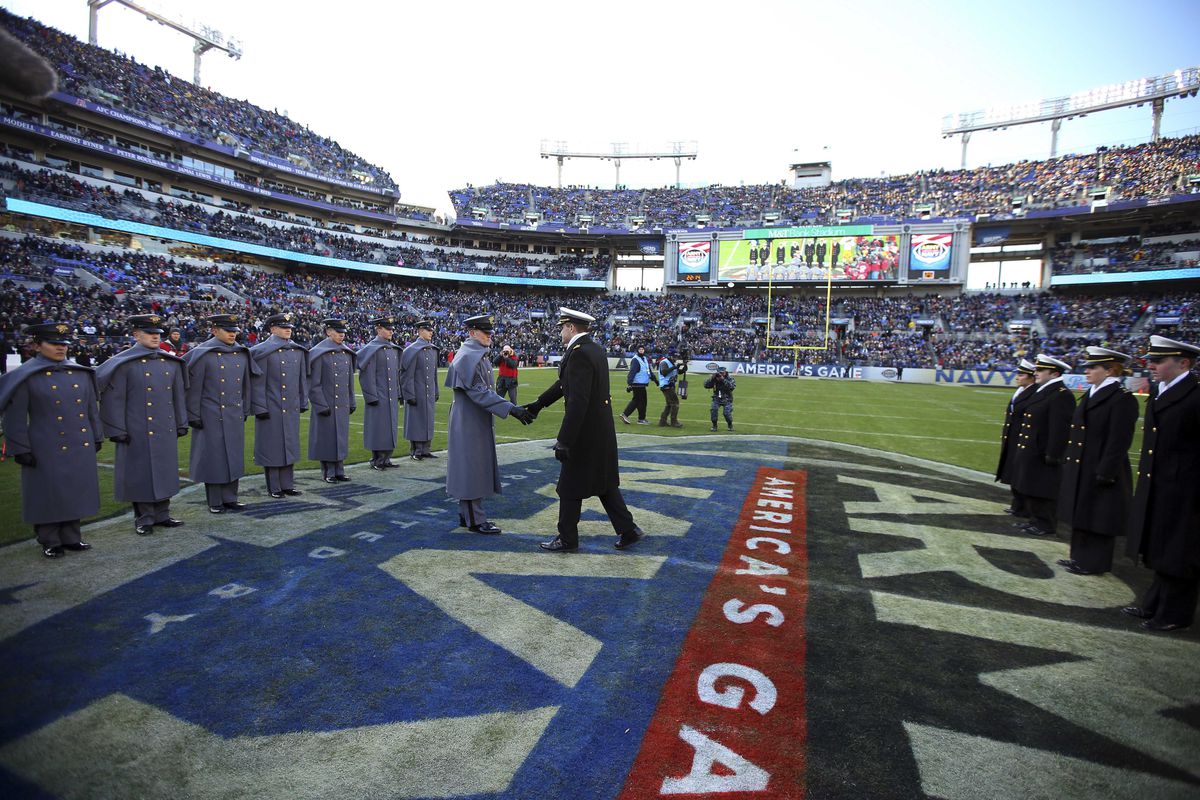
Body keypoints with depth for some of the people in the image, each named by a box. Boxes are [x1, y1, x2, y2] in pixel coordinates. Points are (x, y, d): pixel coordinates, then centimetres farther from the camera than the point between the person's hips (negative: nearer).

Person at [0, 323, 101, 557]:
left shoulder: (82, 373, 8)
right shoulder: (23, 377, -5)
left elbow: (91, 408, 14)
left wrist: (97, 438, 14)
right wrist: (21, 449, -9)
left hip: (80, 447, 4)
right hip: (47, 450, -4)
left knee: (76, 492, 11)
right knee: (48, 494, 4)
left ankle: (71, 537, 24)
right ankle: (50, 542, 18)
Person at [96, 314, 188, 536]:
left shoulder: (171, 362, 9)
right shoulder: (124, 363, -7)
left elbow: (179, 395, 14)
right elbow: (114, 399, -8)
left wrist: (182, 423, 12)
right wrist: (117, 431, -10)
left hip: (166, 432, 5)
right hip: (138, 433, -5)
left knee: (164, 472, 11)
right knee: (141, 475, 4)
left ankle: (162, 515, 23)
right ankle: (144, 519, 16)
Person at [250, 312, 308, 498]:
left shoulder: (298, 351, 9)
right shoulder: (263, 351, -7)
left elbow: (303, 378, 14)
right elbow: (257, 382, -9)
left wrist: (303, 402, 12)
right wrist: (260, 408, -12)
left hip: (292, 409, 5)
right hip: (272, 410, -5)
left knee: (290, 446, 11)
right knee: (272, 448, 3)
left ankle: (288, 484, 22)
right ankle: (274, 487, 13)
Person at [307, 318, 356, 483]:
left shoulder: (347, 353, 9)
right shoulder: (319, 353, -9)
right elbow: (314, 383, -11)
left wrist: (352, 402, 12)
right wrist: (321, 406, -15)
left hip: (343, 406, 6)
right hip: (327, 405, -6)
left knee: (341, 437, 11)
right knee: (327, 438, 2)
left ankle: (339, 471, 19)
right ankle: (328, 473, 12)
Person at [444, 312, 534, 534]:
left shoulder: (479, 356, 14)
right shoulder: (467, 357, -18)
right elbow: (479, 392, -25)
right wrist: (511, 409, -29)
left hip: (478, 422, 10)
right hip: (469, 423, -10)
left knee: (475, 469, 15)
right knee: (472, 468, -3)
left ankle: (466, 515, 25)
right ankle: (475, 520, 6)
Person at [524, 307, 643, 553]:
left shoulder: (580, 353, -21)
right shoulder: (595, 348, 9)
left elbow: (578, 402, -27)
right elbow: (565, 382, 18)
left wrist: (564, 441, -25)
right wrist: (538, 403, 22)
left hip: (585, 433, -9)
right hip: (602, 431, 9)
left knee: (570, 487, 6)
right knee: (604, 483, 18)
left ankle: (567, 539, 20)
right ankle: (628, 529, 22)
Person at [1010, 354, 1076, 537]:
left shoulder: (1062, 395, -16)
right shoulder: (1041, 391, 15)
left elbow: (1060, 429, -20)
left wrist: (1052, 455, -21)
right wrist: (1020, 446, 19)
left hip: (1043, 455, -10)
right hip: (1029, 452, 10)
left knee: (1042, 491, 1)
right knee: (1028, 489, 16)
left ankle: (1046, 524, 12)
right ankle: (1036, 520, 27)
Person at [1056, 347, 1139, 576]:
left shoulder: (1123, 398, -14)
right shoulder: (1092, 394, 12)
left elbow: (1119, 442, -17)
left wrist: (1105, 473, -19)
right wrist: (1067, 461, 15)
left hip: (1100, 473, -9)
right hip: (1080, 470, 9)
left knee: (1097, 519, 3)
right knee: (1081, 515, 16)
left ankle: (1094, 563, 15)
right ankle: (1080, 557, 27)